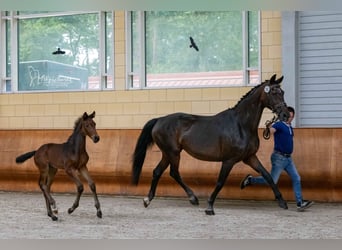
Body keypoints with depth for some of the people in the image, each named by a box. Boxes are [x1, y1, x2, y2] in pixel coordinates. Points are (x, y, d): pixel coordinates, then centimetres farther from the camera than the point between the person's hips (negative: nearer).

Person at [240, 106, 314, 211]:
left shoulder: (290, 128, 16)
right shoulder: (279, 125, -10)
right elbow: (270, 130, -30)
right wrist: (268, 127, -47)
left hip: (288, 158, 8)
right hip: (279, 157, -8)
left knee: (296, 179, 1)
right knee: (272, 181, -6)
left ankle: (300, 203, 2)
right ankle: (250, 180, 12)